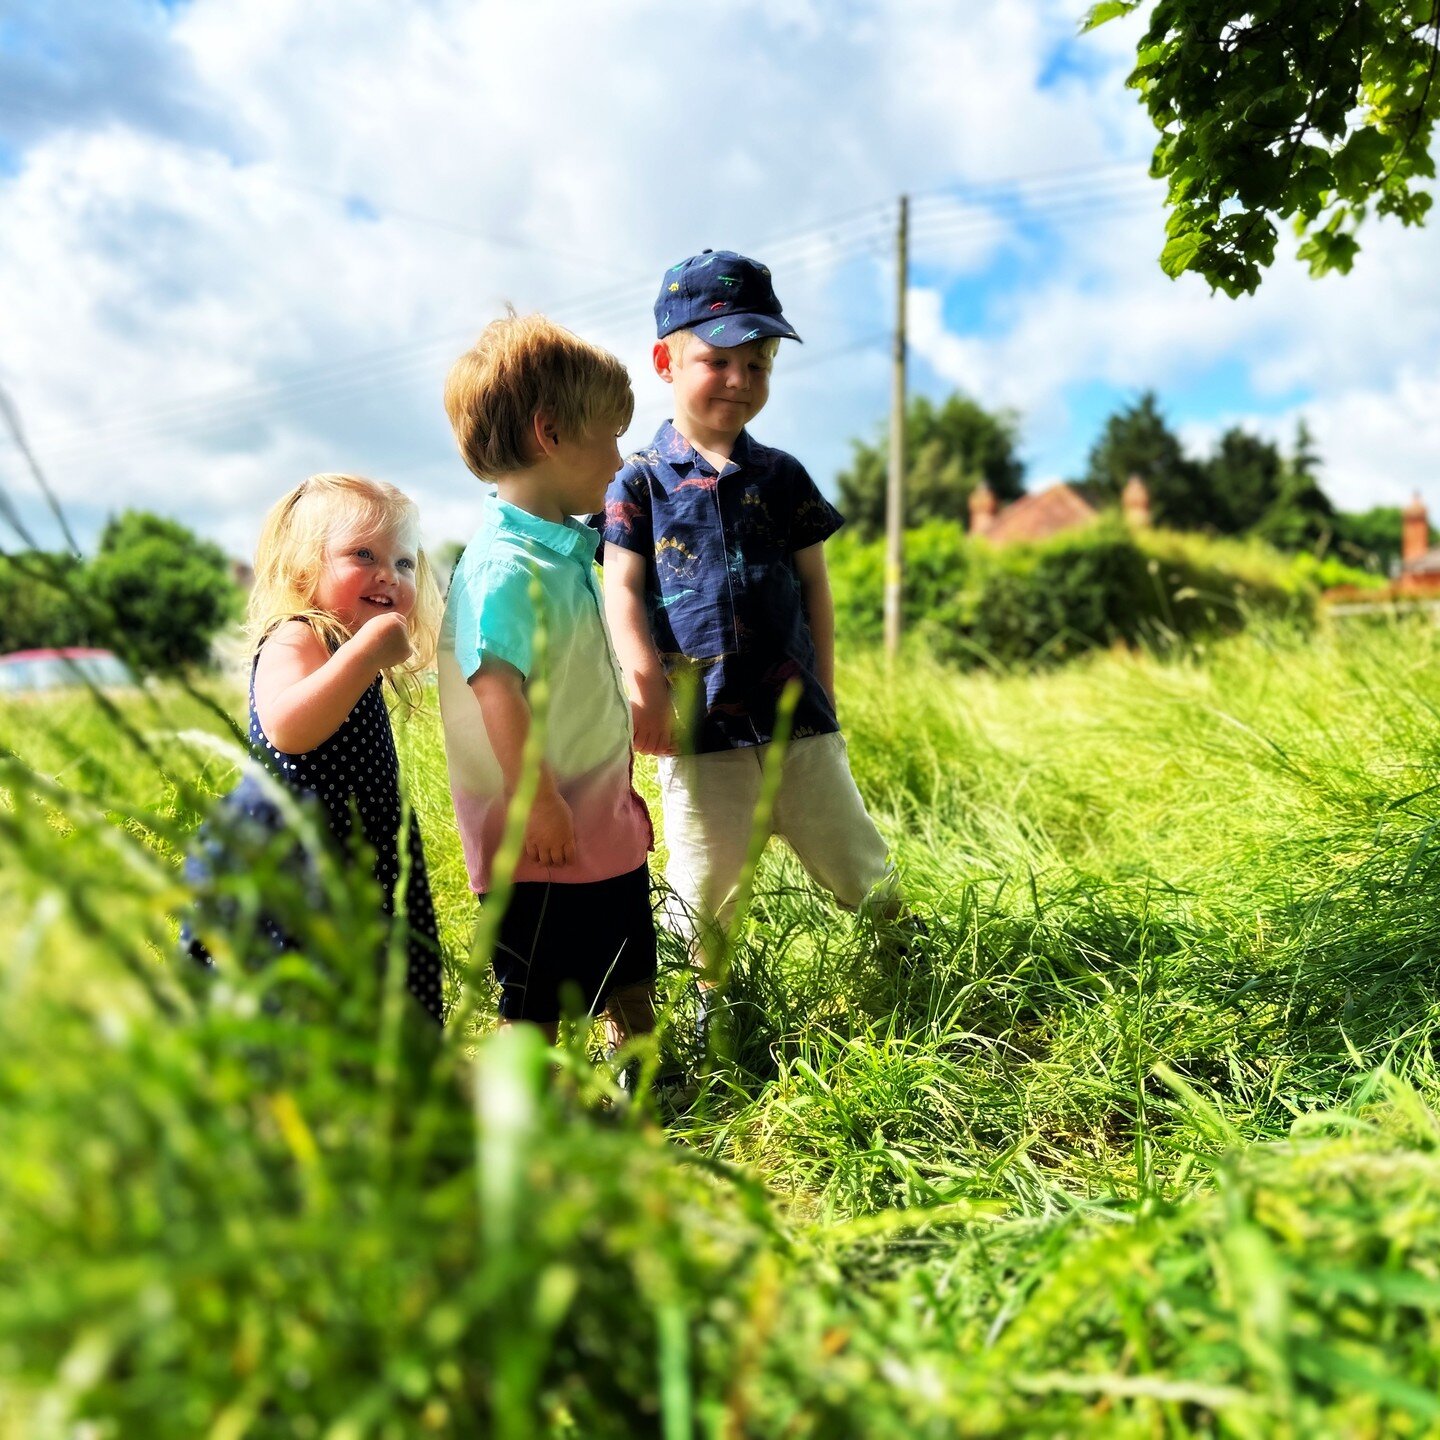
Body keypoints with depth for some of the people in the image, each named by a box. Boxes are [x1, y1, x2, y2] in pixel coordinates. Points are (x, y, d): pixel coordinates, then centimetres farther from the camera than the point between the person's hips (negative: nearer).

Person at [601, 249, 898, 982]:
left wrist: (823, 690, 8)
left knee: (859, 869, 10)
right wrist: (645, 682, -17)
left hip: (797, 716, 2)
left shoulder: (782, 476, 9)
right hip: (701, 727, -2)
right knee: (702, 891, 6)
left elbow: (814, 586, 11)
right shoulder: (640, 482, 2)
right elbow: (622, 590, -3)